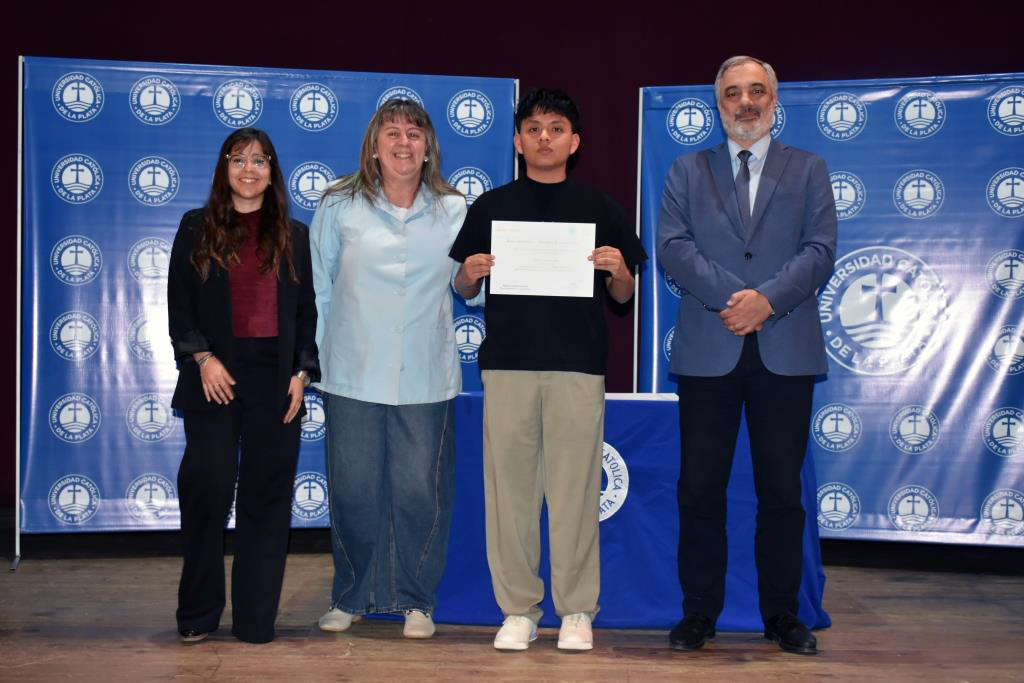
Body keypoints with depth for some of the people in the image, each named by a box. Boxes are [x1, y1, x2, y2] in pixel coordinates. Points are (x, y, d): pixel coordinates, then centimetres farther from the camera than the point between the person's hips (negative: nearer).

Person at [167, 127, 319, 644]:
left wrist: (302, 371, 0)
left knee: (266, 495, 2)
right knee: (206, 489, -5)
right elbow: (179, 302, 4)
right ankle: (198, 615, 10)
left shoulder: (294, 236, 12)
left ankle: (255, 619, 9)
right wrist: (201, 357, -9)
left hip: (275, 379, 1)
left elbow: (306, 311, 11)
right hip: (215, 376, -1)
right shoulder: (197, 229, 9)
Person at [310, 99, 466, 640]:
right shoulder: (339, 206, 3)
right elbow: (317, 288, 7)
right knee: (353, 490, 5)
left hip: (425, 379, 0)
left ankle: (416, 600, 19)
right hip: (353, 376, 0)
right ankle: (350, 596, 23)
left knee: (421, 490, 2)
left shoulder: (454, 210, 6)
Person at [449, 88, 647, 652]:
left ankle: (576, 610, 12)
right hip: (508, 364, 1)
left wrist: (619, 272, -9)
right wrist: (470, 273, -8)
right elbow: (464, 291, 13)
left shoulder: (599, 209, 9)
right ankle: (517, 610, 13)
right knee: (509, 487, 3)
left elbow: (622, 297, 11)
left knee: (576, 489, 1)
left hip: (578, 366, -1)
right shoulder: (490, 207, 10)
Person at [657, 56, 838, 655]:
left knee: (782, 489, 6)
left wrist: (766, 300, -16)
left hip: (786, 352, 0)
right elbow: (672, 246, -2)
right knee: (700, 488, 3)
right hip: (708, 351, 0)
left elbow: (820, 251, 0)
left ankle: (782, 613, 17)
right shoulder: (688, 171, 12)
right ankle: (700, 613, 13)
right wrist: (729, 298, -15)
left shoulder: (808, 170, 11)